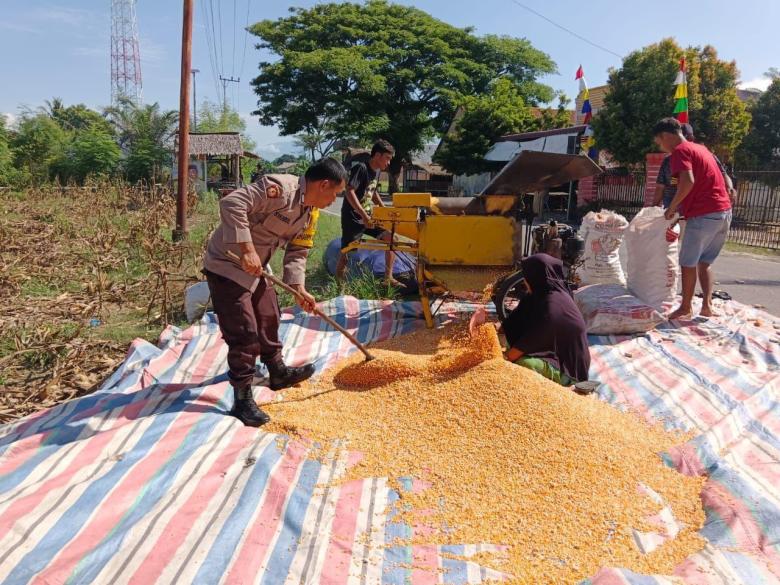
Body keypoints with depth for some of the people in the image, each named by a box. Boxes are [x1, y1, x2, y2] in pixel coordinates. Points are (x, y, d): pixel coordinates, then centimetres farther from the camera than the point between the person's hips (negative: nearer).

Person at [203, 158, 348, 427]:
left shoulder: (308, 213, 4)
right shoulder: (280, 187, -25)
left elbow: (296, 252, 10)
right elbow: (231, 204, -33)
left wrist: (300, 289, -1)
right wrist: (247, 249, -35)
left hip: (255, 269, 10)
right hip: (226, 265, -9)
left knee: (268, 319, 21)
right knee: (243, 331, -8)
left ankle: (278, 372, 42)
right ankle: (243, 400, 4)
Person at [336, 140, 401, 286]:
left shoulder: (377, 171, 10)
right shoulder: (361, 168, -16)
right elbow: (349, 192, -25)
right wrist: (364, 215, -30)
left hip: (369, 216, 8)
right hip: (353, 218, -8)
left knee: (391, 238, -2)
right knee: (346, 253, -5)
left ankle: (388, 278, 3)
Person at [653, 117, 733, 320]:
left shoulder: (679, 151, -6)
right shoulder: (701, 148, 21)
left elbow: (688, 182, -22)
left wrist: (672, 207, -11)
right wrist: (683, 207, 23)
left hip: (703, 214, -8)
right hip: (724, 211, 9)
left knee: (688, 263, 4)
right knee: (705, 262, 17)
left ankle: (686, 308, 13)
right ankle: (707, 304, 10)